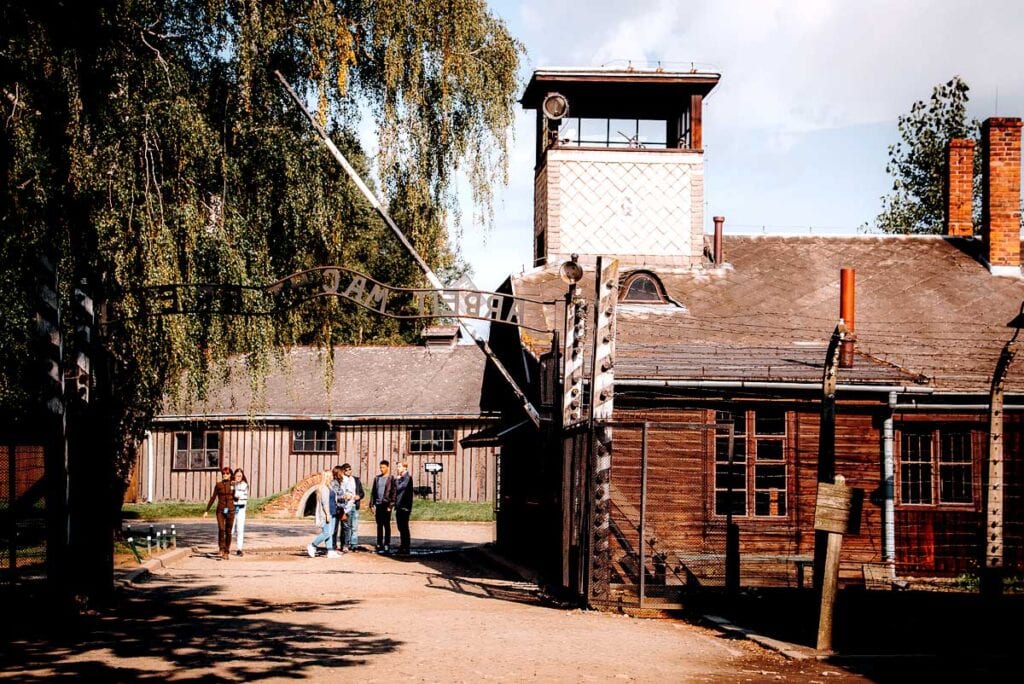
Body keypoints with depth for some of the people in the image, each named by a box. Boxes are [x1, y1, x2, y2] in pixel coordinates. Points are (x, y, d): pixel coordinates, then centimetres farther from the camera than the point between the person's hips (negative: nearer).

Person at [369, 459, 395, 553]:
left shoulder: (391, 479, -2)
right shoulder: (377, 478, 13)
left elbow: (393, 493, -7)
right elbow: (373, 492, 14)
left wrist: (390, 505, -14)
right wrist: (372, 504, 7)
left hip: (386, 505, -5)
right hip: (378, 504, 5)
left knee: (386, 525, 0)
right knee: (379, 525, 8)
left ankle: (387, 545, 3)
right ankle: (379, 545, 12)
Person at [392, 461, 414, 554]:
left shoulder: (408, 477, -11)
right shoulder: (400, 478, 16)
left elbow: (399, 487, -21)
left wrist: (397, 479, -8)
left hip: (404, 507, -9)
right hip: (399, 507, 9)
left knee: (404, 528, -6)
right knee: (401, 528, 12)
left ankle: (406, 548, -3)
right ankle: (402, 547, 18)